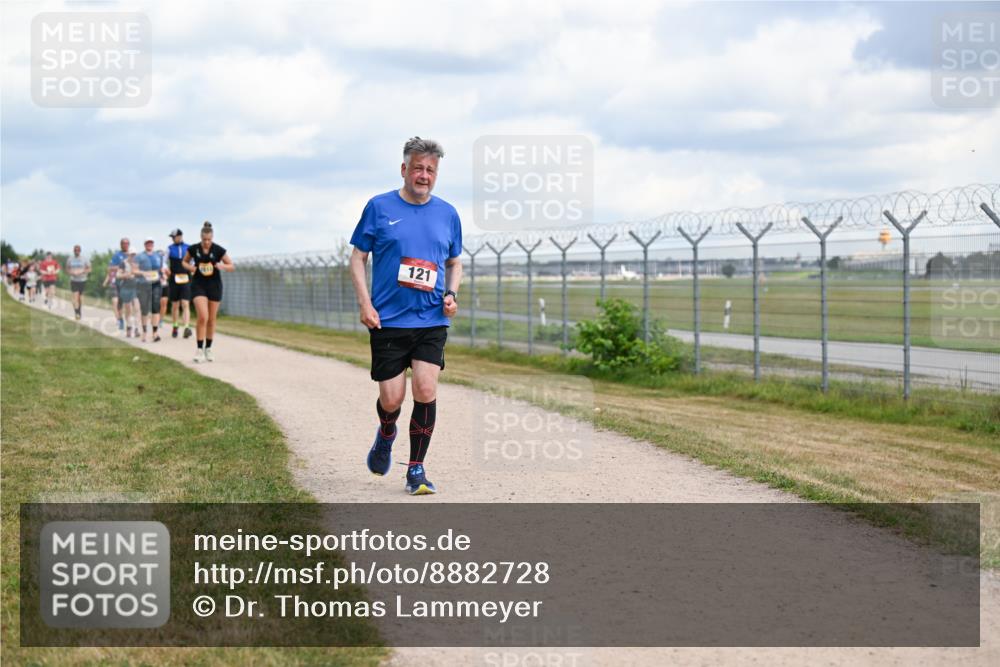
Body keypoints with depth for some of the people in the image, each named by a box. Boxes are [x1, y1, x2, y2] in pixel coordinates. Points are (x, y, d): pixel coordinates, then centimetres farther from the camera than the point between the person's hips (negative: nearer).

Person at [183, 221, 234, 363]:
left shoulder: (218, 250, -8)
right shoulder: (193, 249, -6)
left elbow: (232, 266, -1)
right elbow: (185, 262, 11)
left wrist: (222, 266, -22)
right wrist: (190, 267, -11)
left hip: (214, 286, 1)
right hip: (198, 285, -1)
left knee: (211, 319, 9)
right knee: (203, 317, -17)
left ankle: (208, 348, 24)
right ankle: (200, 349, -11)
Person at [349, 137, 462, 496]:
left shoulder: (447, 214, 9)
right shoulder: (379, 207, 1)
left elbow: (455, 262, 21)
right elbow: (357, 257, 5)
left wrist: (451, 294, 1)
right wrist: (365, 304, -6)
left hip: (432, 321, 2)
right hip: (388, 321, -1)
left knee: (426, 390, -12)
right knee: (391, 399, -2)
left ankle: (416, 469, 1)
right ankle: (385, 434, 35)